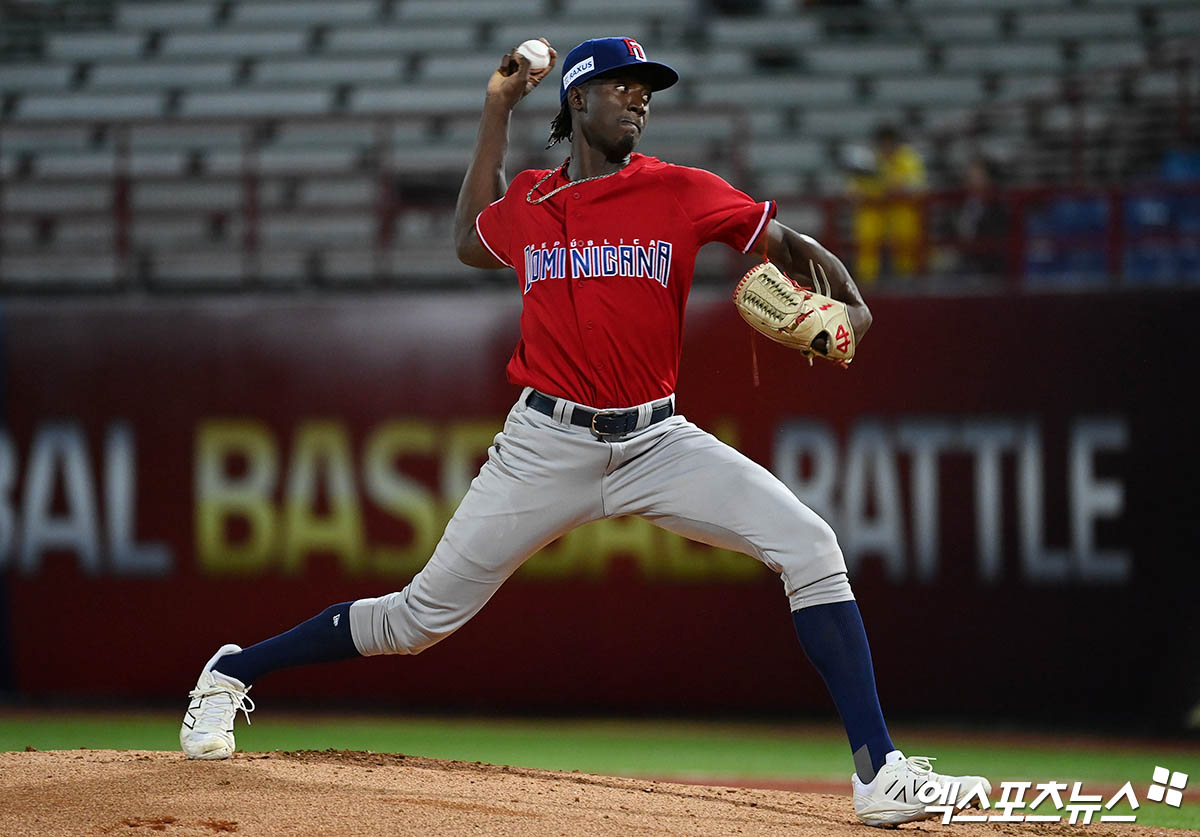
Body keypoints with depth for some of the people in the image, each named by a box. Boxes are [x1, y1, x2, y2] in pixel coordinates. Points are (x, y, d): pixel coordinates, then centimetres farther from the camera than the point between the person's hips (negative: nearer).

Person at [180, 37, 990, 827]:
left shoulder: (681, 193, -1)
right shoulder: (527, 204, 4)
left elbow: (792, 245, 4)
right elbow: (471, 241, 26)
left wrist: (851, 307, -16)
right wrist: (496, 112, 19)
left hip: (658, 441, 0)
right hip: (549, 446, 0)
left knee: (809, 546, -19)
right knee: (420, 618, 0)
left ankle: (879, 771, -19)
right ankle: (232, 674, 21)